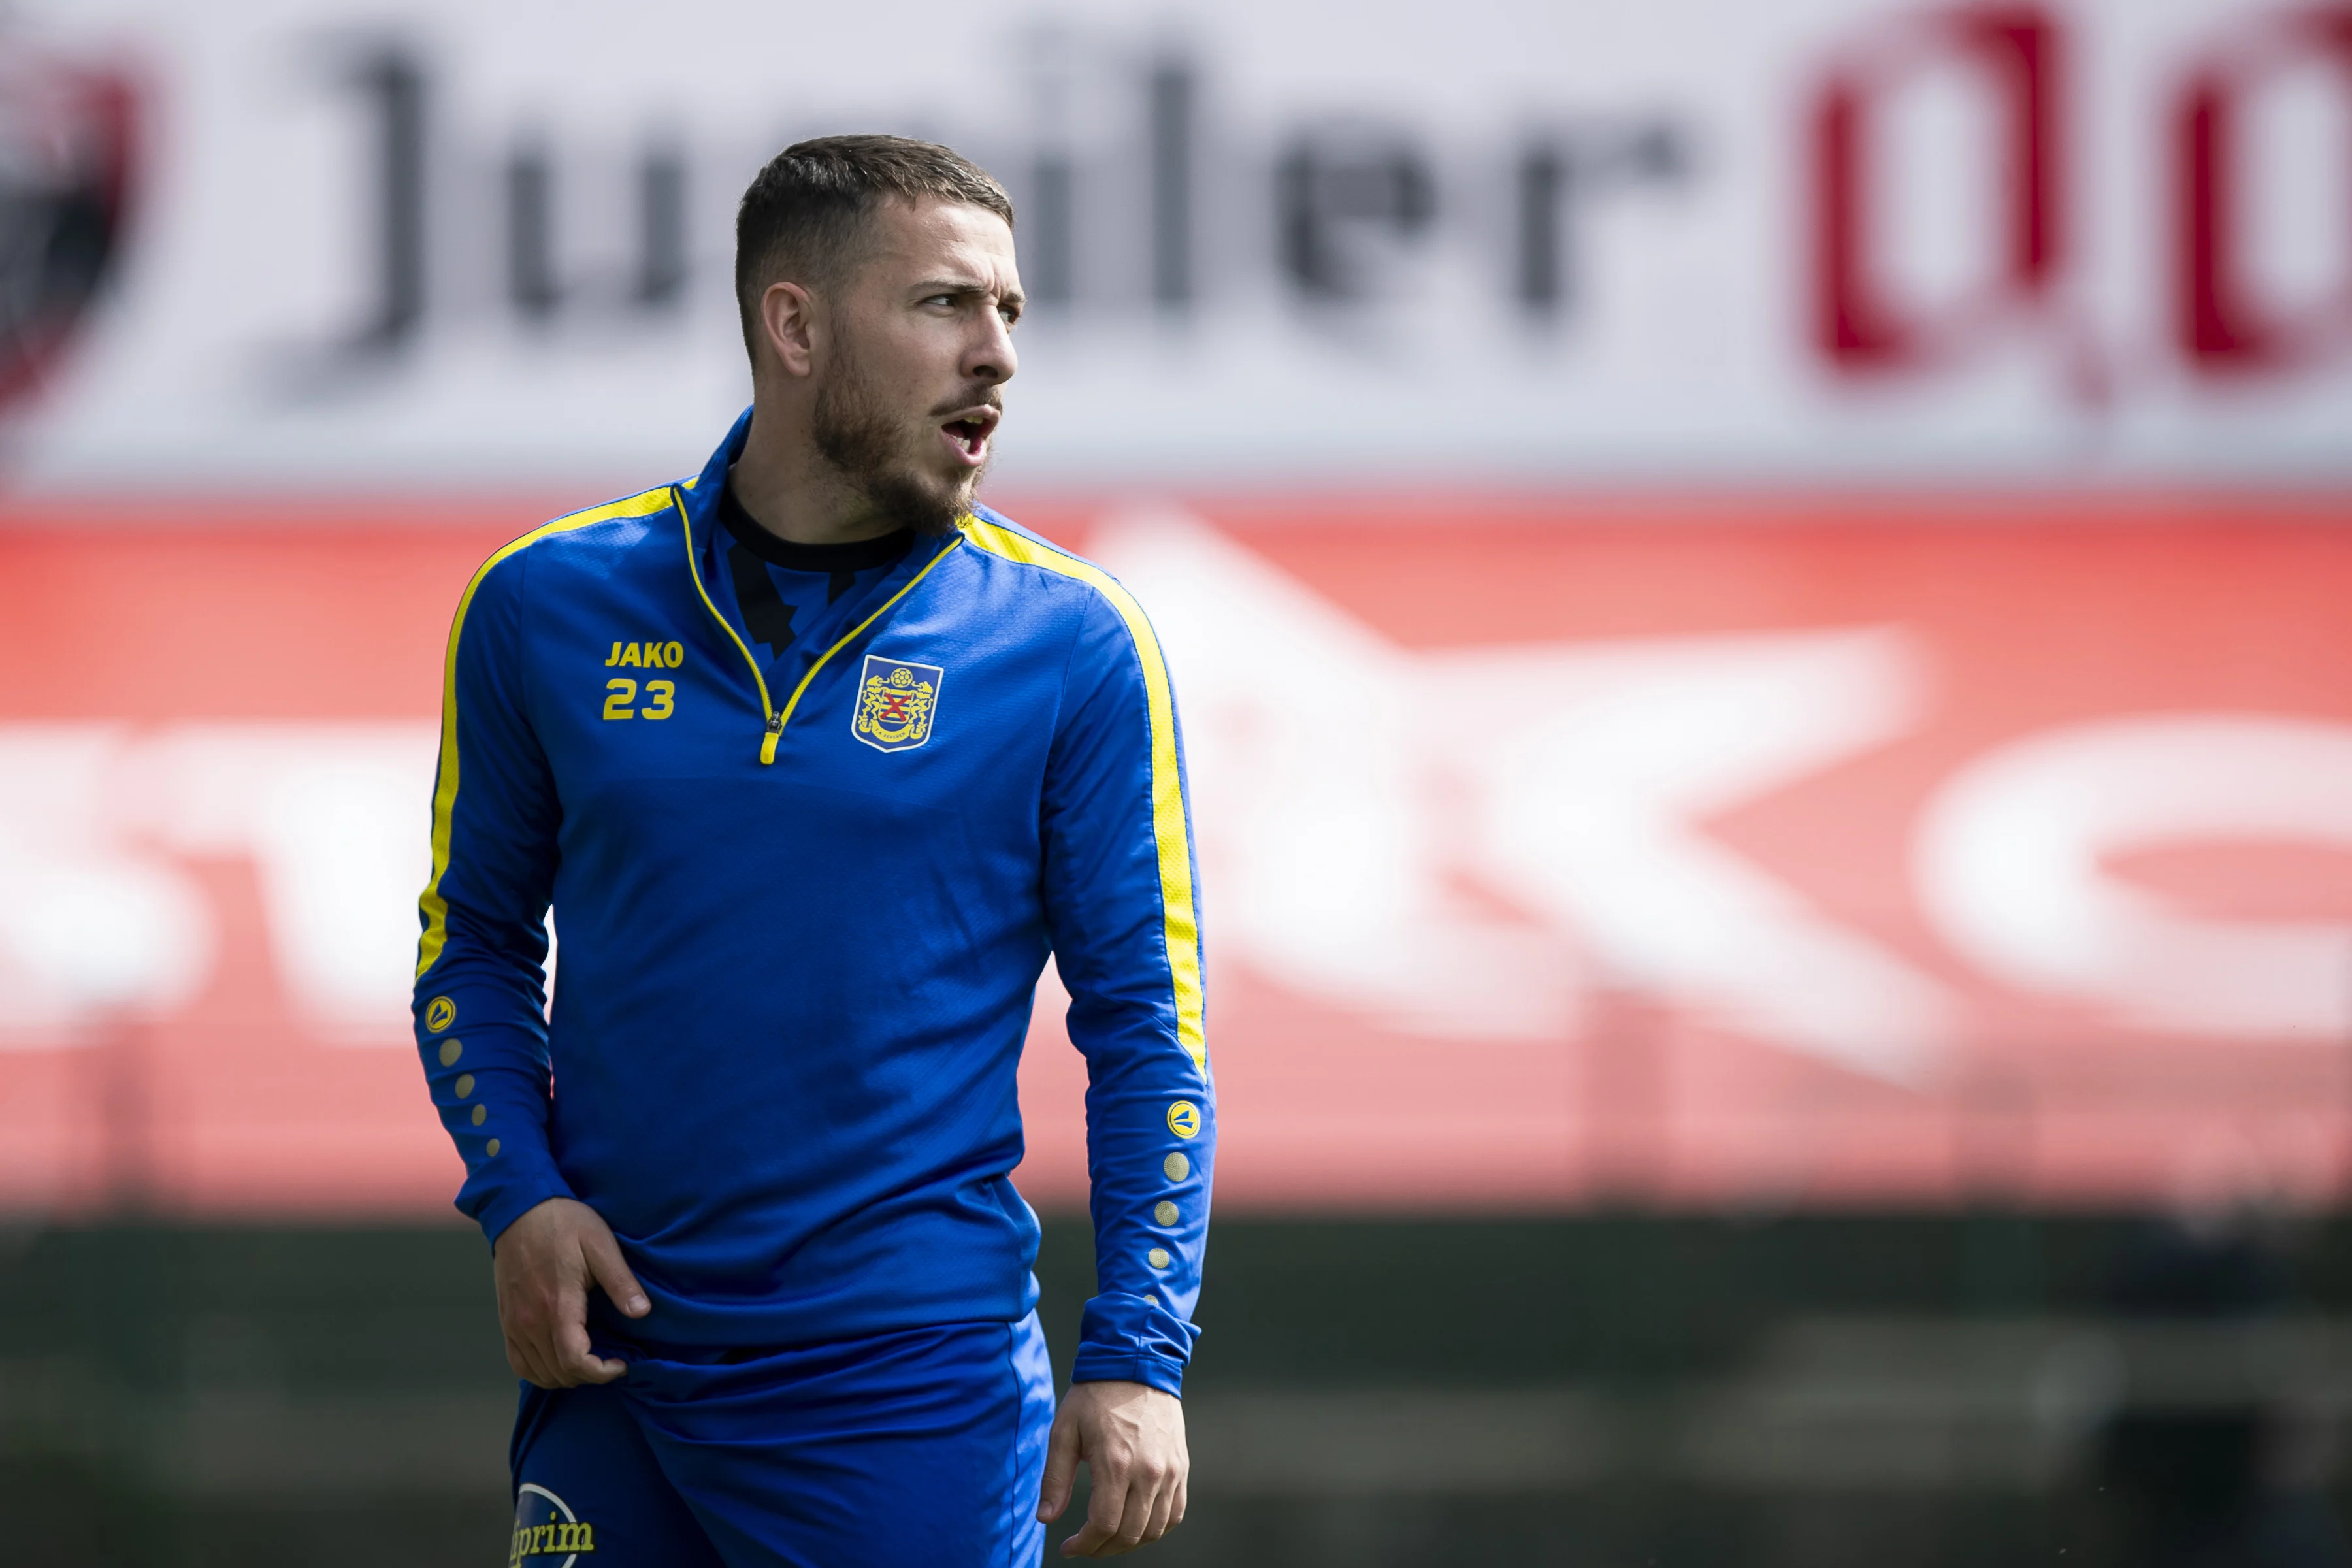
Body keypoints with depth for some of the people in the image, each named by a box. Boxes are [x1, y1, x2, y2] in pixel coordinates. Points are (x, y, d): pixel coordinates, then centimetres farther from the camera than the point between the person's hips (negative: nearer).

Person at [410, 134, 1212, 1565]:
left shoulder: (1072, 644, -2)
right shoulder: (548, 607, 3)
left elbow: (1146, 1024, 0)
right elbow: (479, 933, 14)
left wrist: (1138, 1357, -8)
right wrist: (519, 1198, -2)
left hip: (911, 1383, -2)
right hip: (613, 1356, 2)